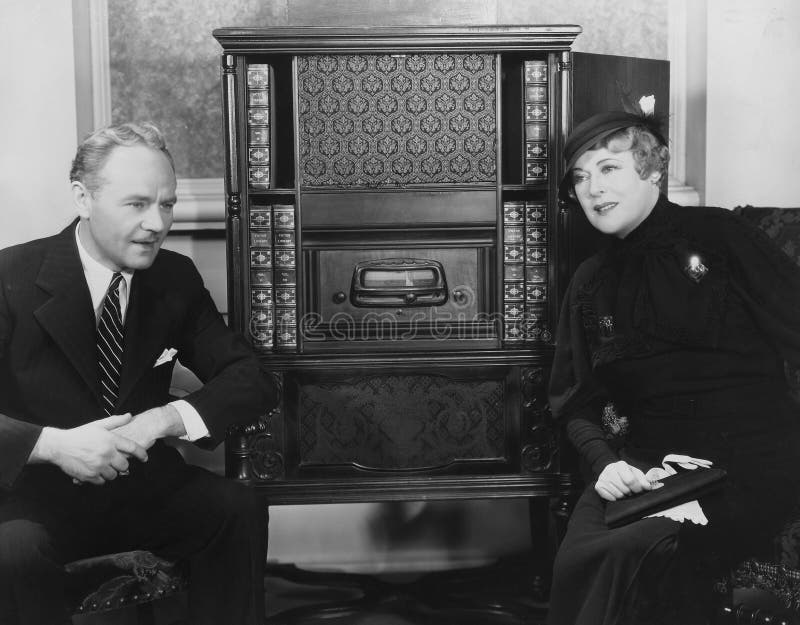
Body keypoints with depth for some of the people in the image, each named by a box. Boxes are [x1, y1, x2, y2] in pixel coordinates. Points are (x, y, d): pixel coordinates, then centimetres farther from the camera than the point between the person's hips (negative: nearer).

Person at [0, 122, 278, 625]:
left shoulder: (176, 277, 2)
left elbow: (251, 380, -1)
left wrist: (170, 416, -20)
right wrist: (53, 444, -32)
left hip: (143, 483, 4)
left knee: (240, 510, -22)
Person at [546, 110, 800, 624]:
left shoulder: (715, 234, 4)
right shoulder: (589, 284, 16)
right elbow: (576, 402, 15)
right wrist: (603, 460, -6)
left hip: (751, 465, -3)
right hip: (643, 467, 4)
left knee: (637, 554, -31)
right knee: (579, 560, -26)